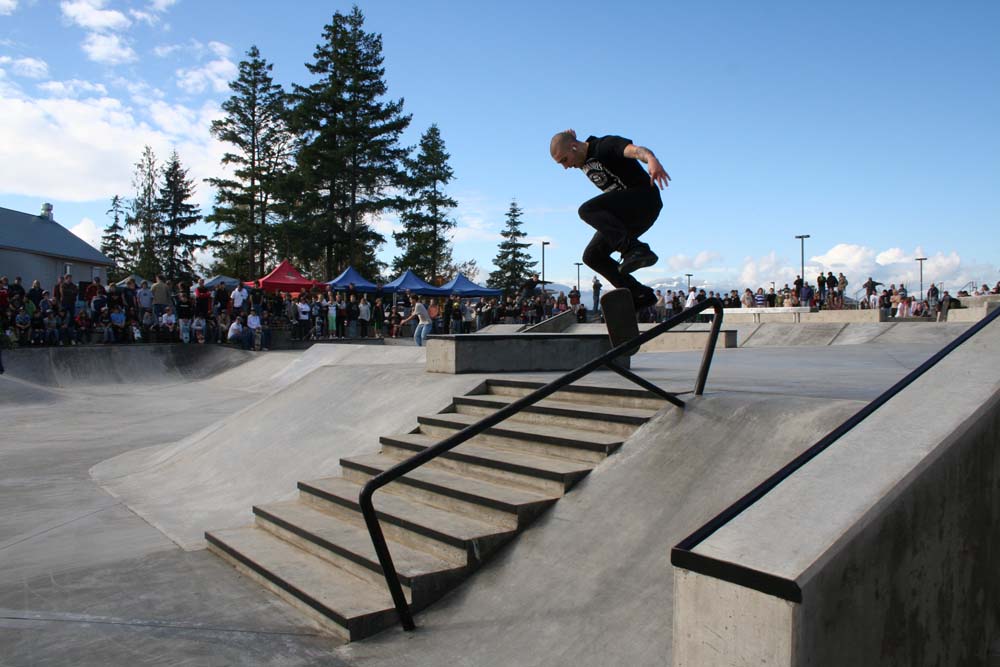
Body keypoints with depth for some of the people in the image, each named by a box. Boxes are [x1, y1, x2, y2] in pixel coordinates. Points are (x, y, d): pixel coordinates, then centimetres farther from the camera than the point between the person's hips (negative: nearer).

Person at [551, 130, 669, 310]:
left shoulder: (605, 145, -11)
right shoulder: (583, 161, 15)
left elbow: (634, 150, -33)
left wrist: (651, 159, -54)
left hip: (644, 199, -9)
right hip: (624, 213, 9)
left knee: (588, 210, -29)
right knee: (592, 255, 2)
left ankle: (634, 249, -43)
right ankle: (640, 295, -1)